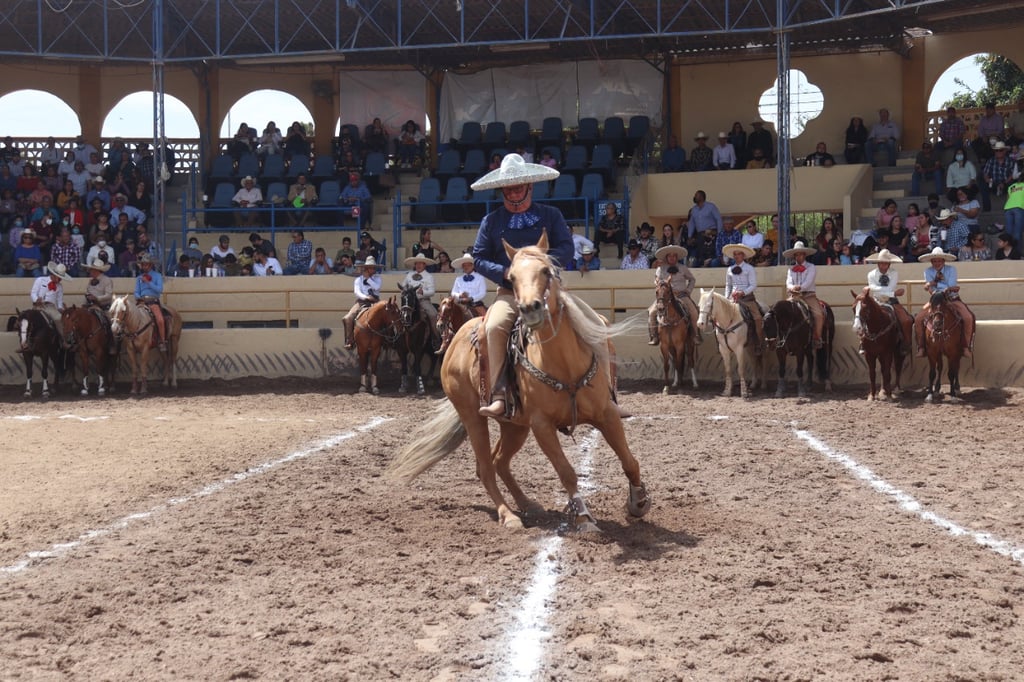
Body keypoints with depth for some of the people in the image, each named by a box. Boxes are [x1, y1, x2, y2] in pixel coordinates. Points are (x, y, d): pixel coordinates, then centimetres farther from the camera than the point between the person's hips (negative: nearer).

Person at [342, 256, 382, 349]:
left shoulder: (377, 278, 13)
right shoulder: (359, 278, 10)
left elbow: (377, 287, -7)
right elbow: (356, 291, -5)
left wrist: (368, 278, -4)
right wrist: (366, 297, -22)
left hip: (374, 301, 1)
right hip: (362, 301, 0)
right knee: (347, 319, -23)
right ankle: (350, 341, -17)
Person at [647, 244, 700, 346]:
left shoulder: (683, 268, 9)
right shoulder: (660, 269, 6)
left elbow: (692, 279, 18)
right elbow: (657, 283, 8)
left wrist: (688, 290, 4)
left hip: (681, 295, 0)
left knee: (693, 312, -20)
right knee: (652, 312, -20)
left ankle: (695, 335, -5)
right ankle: (654, 336, -12)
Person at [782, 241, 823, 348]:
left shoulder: (811, 267, 6)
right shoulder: (791, 270, 17)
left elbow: (808, 282, -8)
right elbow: (789, 283, 3)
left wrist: (799, 287, -24)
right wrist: (792, 288, -20)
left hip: (809, 295, -3)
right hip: (795, 296, 3)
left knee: (818, 314, -25)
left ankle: (817, 339, -17)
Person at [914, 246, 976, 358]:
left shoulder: (951, 270, -5)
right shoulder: (928, 271, -2)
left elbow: (951, 288, -16)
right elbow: (931, 291, -11)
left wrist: (935, 284, -27)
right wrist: (948, 289, -25)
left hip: (952, 299, -1)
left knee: (968, 318, -25)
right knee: (918, 320, -19)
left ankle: (966, 347, -13)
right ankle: (921, 348, -6)